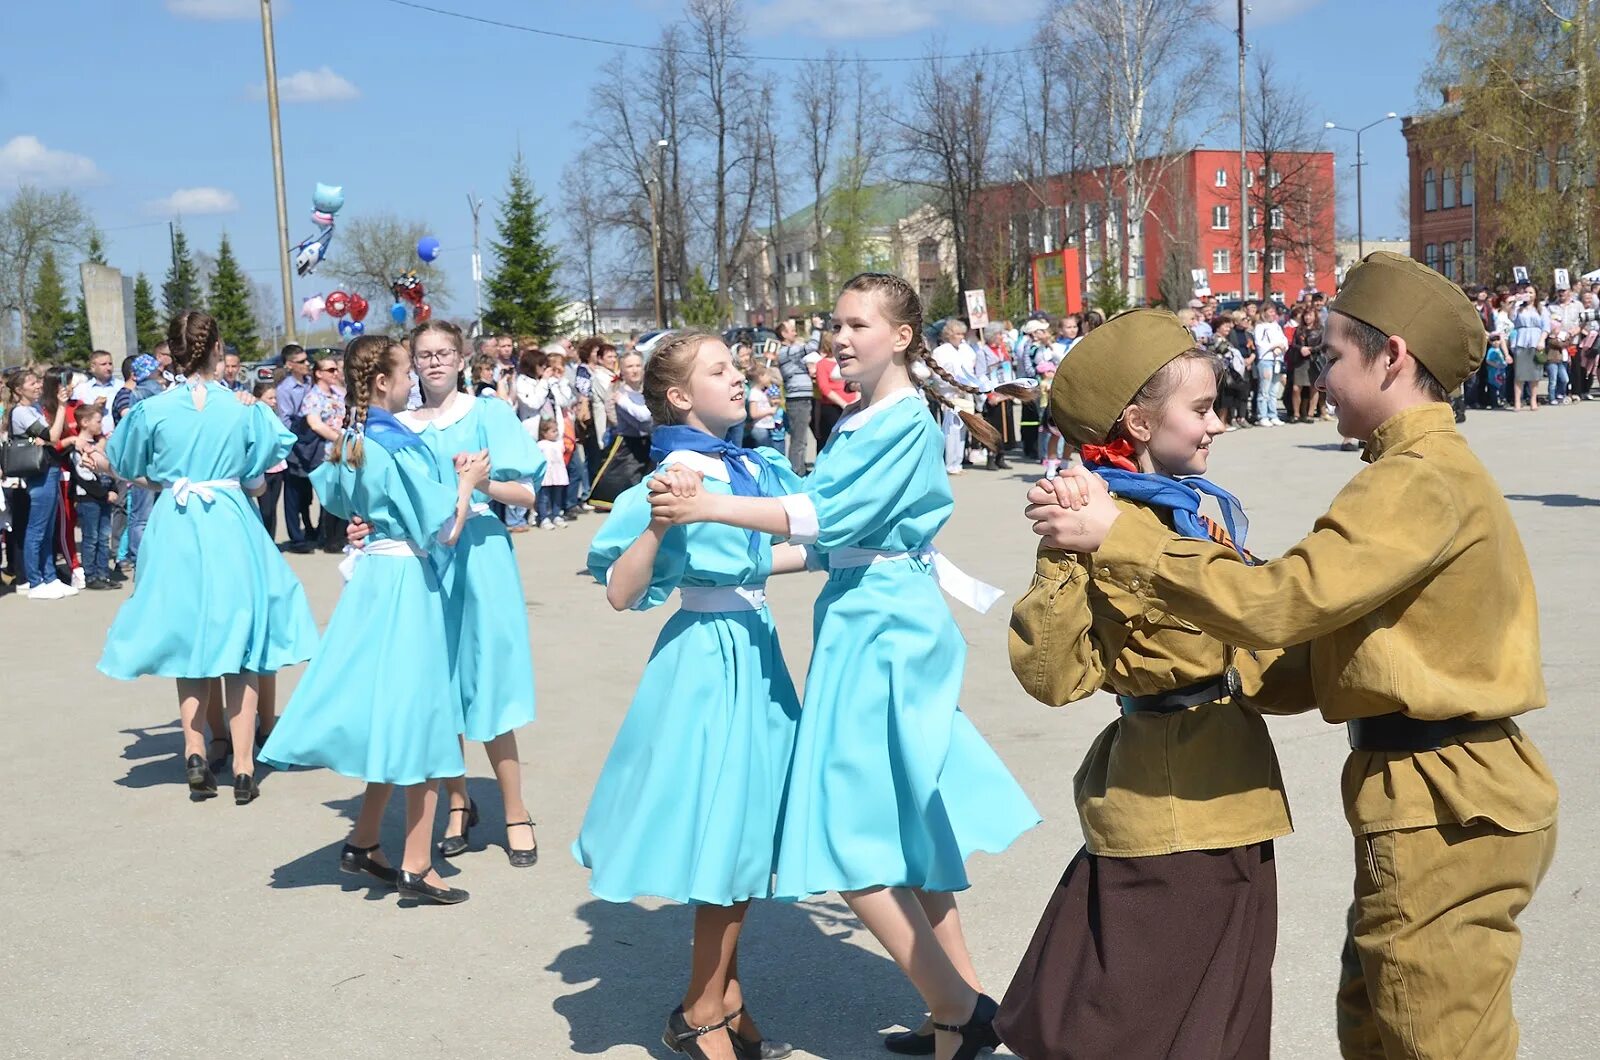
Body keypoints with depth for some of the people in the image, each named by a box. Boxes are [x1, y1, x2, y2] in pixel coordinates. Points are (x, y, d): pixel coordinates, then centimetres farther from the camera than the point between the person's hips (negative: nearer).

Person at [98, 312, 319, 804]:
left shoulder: (152, 409, -5)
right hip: (231, 528, -1)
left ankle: (196, 756, 9)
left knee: (188, 643, 15)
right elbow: (256, 482, 0)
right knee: (238, 641, 6)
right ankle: (243, 768, 6)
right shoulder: (244, 409, -6)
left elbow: (136, 473, 5)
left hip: (175, 529, 1)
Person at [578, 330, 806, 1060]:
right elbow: (621, 593, -19)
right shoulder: (670, 479, -15)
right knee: (725, 830, -1)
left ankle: (722, 998, 27)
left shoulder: (756, 467, 6)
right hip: (706, 657, -7)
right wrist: (659, 523, -32)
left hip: (756, 649, 8)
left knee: (747, 826, 13)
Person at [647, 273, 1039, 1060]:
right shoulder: (857, 423, 13)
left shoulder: (906, 420, -14)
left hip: (884, 626, -9)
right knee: (902, 831, 14)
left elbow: (830, 517, -23)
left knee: (849, 834, -7)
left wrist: (709, 507, -25)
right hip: (862, 619, 9)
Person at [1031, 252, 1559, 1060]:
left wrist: (1116, 537, -22)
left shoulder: (1419, 480, -19)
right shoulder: (1441, 469, 15)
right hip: (1456, 791, 10)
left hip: (1440, 811, -10)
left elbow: (1276, 603, -26)